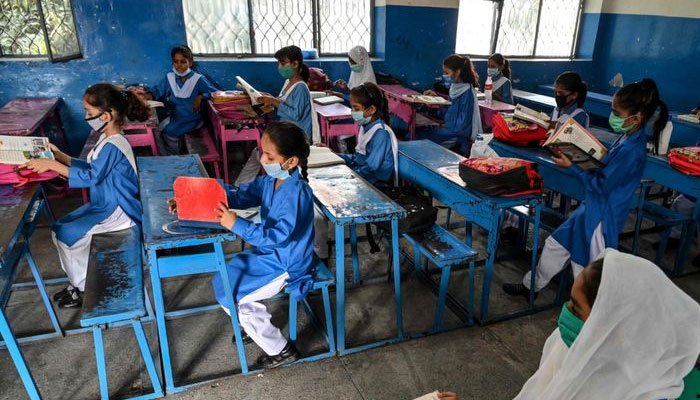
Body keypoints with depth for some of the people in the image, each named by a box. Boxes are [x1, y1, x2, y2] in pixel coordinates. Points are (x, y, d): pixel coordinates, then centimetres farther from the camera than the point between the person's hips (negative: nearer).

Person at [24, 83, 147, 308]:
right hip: (105, 205, 10)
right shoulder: (108, 139, 8)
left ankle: (84, 287, 8)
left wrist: (52, 165, -24)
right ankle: (79, 281, 18)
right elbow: (91, 167, 17)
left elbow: (91, 176, -28)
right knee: (60, 230, 8)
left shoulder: (112, 146, -23)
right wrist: (59, 155, 10)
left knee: (69, 234, -13)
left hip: (117, 212, -10)